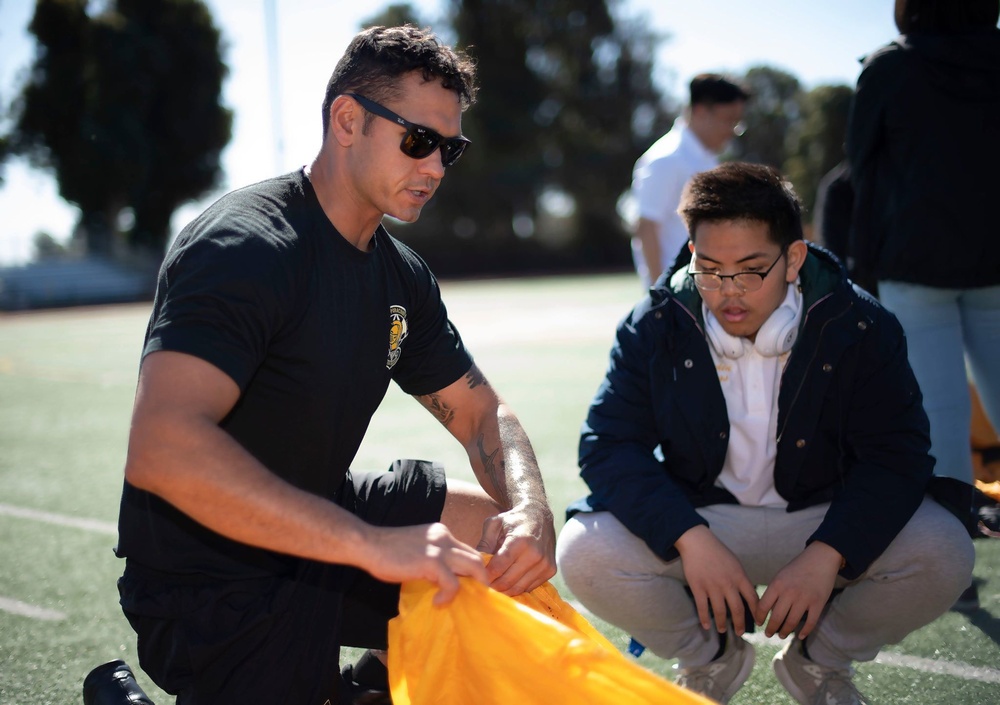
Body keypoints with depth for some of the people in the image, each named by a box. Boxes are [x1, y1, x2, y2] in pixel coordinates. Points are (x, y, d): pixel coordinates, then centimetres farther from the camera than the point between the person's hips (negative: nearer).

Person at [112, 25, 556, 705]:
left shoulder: (400, 275, 4)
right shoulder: (244, 246, -24)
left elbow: (482, 413, 8)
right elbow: (162, 449, -38)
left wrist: (530, 509, -16)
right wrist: (374, 544, -41)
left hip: (321, 525, 8)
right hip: (216, 590, -8)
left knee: (515, 541, 5)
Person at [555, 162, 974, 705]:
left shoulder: (859, 327, -12)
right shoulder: (654, 327, -10)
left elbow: (897, 454, -14)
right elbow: (609, 445, -15)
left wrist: (826, 556, -29)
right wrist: (690, 538, -30)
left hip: (824, 517, 0)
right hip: (695, 517, 0)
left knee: (944, 554, -27)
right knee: (584, 553, -27)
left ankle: (819, 660, 6)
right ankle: (711, 659, 6)